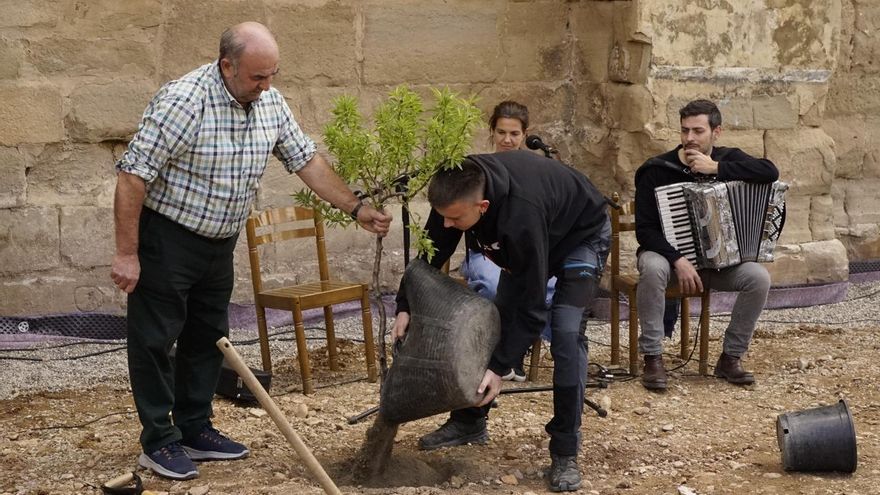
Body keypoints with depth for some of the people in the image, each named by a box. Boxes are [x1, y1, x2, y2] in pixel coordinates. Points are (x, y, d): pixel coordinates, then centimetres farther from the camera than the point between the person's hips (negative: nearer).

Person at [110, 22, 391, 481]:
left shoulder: (270, 103, -3)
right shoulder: (184, 101, -25)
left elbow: (306, 160, 7)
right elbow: (132, 174, -24)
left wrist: (357, 209, 2)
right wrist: (127, 254, -23)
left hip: (219, 243, 7)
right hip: (166, 240, -7)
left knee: (208, 338, 14)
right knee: (156, 341, 2)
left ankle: (195, 430, 27)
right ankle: (158, 442, 13)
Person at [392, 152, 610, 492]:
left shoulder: (522, 213, -45)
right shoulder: (457, 190, -26)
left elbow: (532, 305, -37)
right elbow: (432, 253, -9)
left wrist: (500, 367, -37)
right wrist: (405, 307, -18)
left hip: (581, 235, -7)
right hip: (524, 241, 7)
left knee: (566, 333, -21)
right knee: (496, 322, 6)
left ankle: (565, 451, -11)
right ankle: (470, 421, 22)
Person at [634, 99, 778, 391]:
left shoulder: (728, 159, -2)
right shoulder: (657, 171, -11)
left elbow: (770, 172, -21)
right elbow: (645, 229, -14)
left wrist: (716, 168, -25)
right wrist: (678, 260, -28)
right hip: (668, 253, -3)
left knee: (759, 278, -23)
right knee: (653, 269, -37)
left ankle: (730, 358, -6)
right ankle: (653, 358, -25)